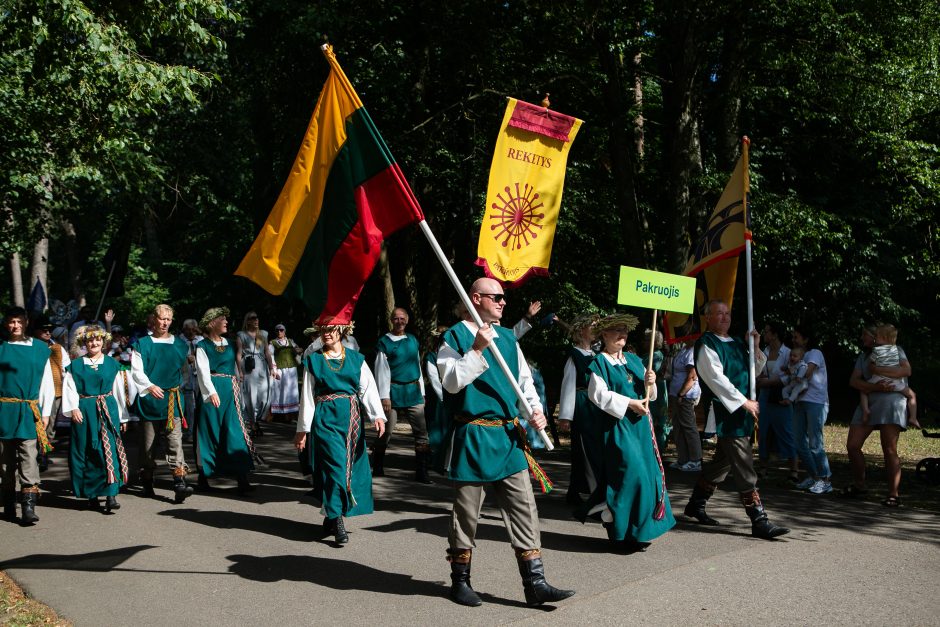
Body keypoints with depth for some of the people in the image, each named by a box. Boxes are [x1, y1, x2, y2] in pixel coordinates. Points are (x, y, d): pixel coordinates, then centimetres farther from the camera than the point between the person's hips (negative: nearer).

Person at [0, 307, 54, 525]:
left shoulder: (39, 349, 5)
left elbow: (47, 384, 8)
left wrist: (45, 413, 4)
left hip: (29, 411, -1)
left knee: (28, 458, -8)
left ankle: (29, 507, -10)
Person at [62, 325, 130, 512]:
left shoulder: (112, 364, 9)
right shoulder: (76, 365, 8)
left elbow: (118, 390, 11)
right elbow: (70, 389, 1)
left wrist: (122, 417, 11)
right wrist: (73, 408, -15)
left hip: (108, 411, 0)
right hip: (84, 412, 1)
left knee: (109, 450, -10)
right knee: (86, 452, 4)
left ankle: (111, 495, -13)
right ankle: (92, 495, 15)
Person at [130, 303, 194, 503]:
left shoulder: (180, 344, 9)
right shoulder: (143, 344, 2)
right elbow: (136, 371, -6)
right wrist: (150, 387, -21)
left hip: (172, 399, 1)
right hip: (149, 398, -1)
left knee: (175, 440, -10)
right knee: (148, 442, 7)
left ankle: (180, 483, -18)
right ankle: (147, 482, 21)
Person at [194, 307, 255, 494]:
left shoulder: (230, 344, 15)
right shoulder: (203, 346, -1)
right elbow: (203, 371, -12)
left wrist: (238, 385, 10)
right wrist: (211, 392, -25)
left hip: (230, 392, 4)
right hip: (211, 391, -4)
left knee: (235, 432, -3)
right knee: (210, 432, 2)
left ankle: (242, 479, -8)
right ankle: (203, 475, 15)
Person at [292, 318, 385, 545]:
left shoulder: (356, 359, 8)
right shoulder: (313, 361, 6)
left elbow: (368, 388, -1)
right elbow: (307, 396, 6)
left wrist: (377, 416, -14)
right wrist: (302, 429, 4)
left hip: (351, 418, 3)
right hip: (325, 418, -2)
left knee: (352, 465, 5)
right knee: (335, 466, -12)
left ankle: (331, 517, 20)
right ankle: (336, 519, -8)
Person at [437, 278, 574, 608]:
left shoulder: (507, 337, 13)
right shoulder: (454, 337, -5)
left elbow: (524, 379, 16)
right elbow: (451, 382, -15)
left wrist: (534, 408, -1)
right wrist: (477, 350, -23)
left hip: (508, 436, 6)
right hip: (472, 436, -5)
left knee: (524, 508, 2)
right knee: (466, 510, 5)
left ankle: (535, 583, 7)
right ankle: (460, 581, 21)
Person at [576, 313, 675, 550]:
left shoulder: (634, 360, 16)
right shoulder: (599, 363, -4)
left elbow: (648, 395, 17)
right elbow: (598, 394, -16)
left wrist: (650, 383, -5)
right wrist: (629, 403, -19)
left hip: (640, 424, 7)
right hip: (616, 426, -7)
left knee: (647, 472, 7)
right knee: (630, 473, -11)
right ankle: (626, 532, 1)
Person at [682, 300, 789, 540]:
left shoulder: (736, 343, 16)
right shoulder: (706, 345, -9)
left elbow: (755, 370, 23)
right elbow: (716, 379, -17)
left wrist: (756, 348, 5)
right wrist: (744, 402, -18)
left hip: (742, 413, 9)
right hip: (725, 413, -9)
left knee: (722, 462, 18)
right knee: (745, 470, -9)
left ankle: (696, 504, 31)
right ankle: (759, 521, -7)